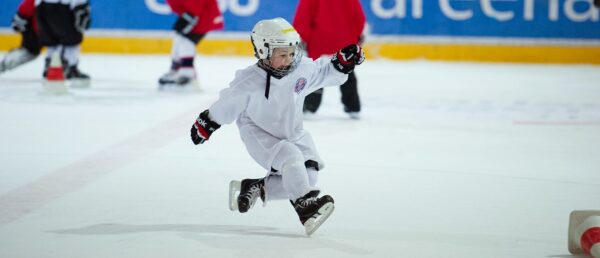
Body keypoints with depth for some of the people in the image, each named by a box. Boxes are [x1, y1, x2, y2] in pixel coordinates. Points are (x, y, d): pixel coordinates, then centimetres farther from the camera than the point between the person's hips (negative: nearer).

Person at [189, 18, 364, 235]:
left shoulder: (303, 68, -14)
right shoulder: (249, 82, -25)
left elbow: (327, 72, 4)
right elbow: (226, 105, -11)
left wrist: (343, 61, -14)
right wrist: (205, 124, -2)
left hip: (292, 133, 6)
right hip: (260, 136, -6)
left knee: (308, 176, -4)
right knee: (290, 158, -32)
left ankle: (253, 187, 11)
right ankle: (305, 206, -32)